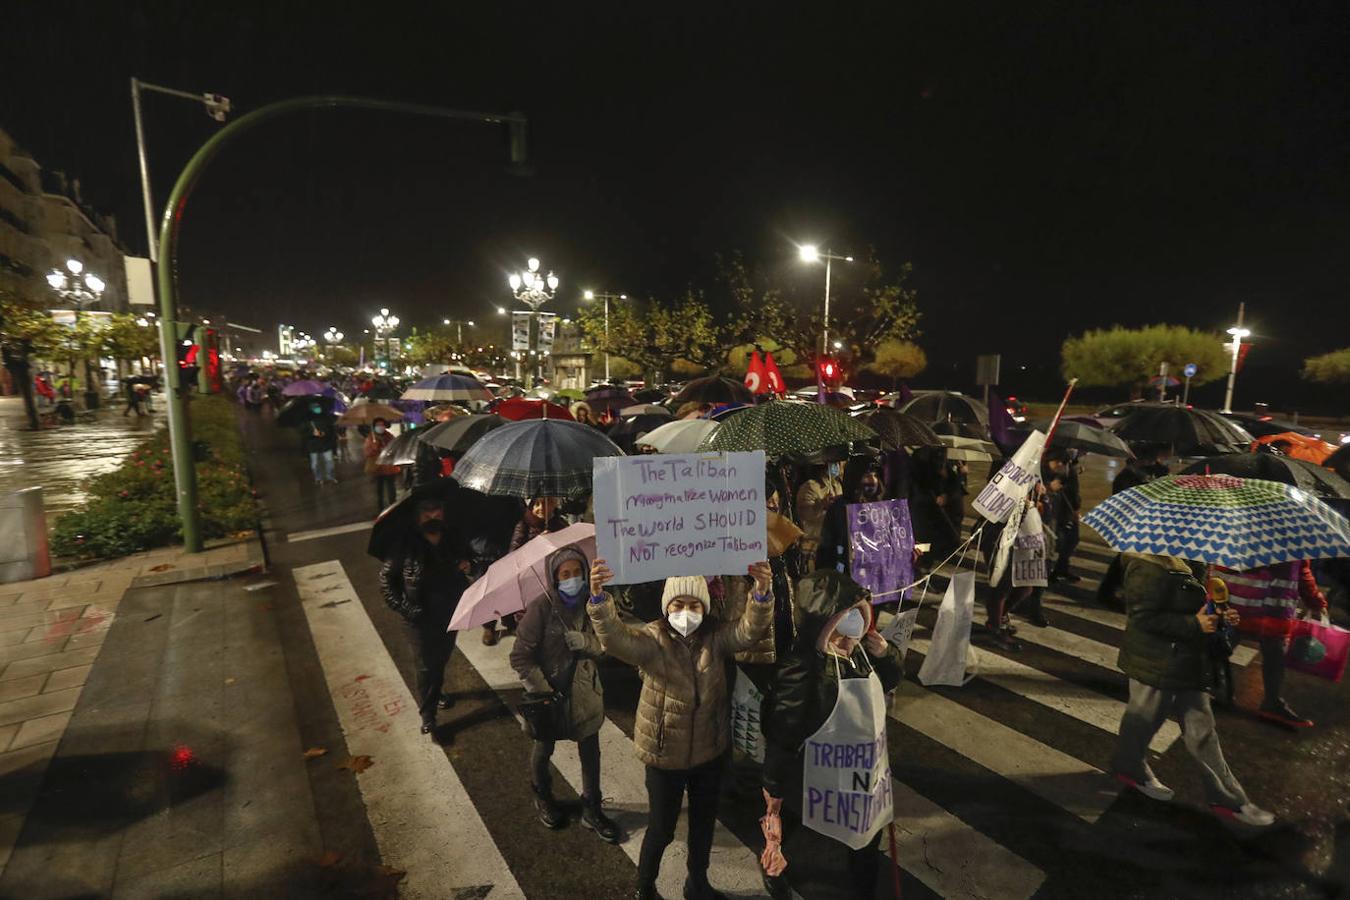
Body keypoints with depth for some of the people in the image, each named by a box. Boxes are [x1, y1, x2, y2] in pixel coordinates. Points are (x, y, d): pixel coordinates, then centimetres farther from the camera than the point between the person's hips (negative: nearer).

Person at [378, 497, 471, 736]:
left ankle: (436, 693, 50)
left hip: (451, 613, 4)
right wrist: (403, 607, -15)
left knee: (442, 659, 24)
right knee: (425, 666, 7)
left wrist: (465, 564, -12)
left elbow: (465, 556, 12)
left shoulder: (454, 539, -12)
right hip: (421, 617, -4)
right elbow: (386, 577, -9)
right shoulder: (406, 547, -21)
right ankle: (427, 713, 25)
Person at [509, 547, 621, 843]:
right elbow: (520, 657, -18)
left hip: (585, 690, 3)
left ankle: (591, 810, 34)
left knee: (590, 751, 12)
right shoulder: (541, 607, -22)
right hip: (549, 691, -3)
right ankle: (542, 798, 49)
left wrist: (586, 641, -24)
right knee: (543, 750, 20)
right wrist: (544, 692, -19)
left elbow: (606, 644, -3)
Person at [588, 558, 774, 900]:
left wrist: (762, 592, -49)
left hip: (710, 751, 3)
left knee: (704, 821, 23)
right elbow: (615, 638, -37)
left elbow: (749, 630, -28)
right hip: (665, 753, -3)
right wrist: (599, 597, -56)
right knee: (662, 827, 13)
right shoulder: (653, 639, -18)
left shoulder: (716, 636, -11)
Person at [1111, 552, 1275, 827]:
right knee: (1143, 720, 13)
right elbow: (1143, 618, -27)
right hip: (1156, 667, -9)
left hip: (1186, 665, 9)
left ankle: (1227, 799, 29)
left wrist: (1218, 618, 4)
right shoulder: (1150, 568, -25)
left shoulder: (1179, 565, 7)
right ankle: (1130, 768, 37)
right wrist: (1194, 624, -24)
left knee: (1201, 730, 17)